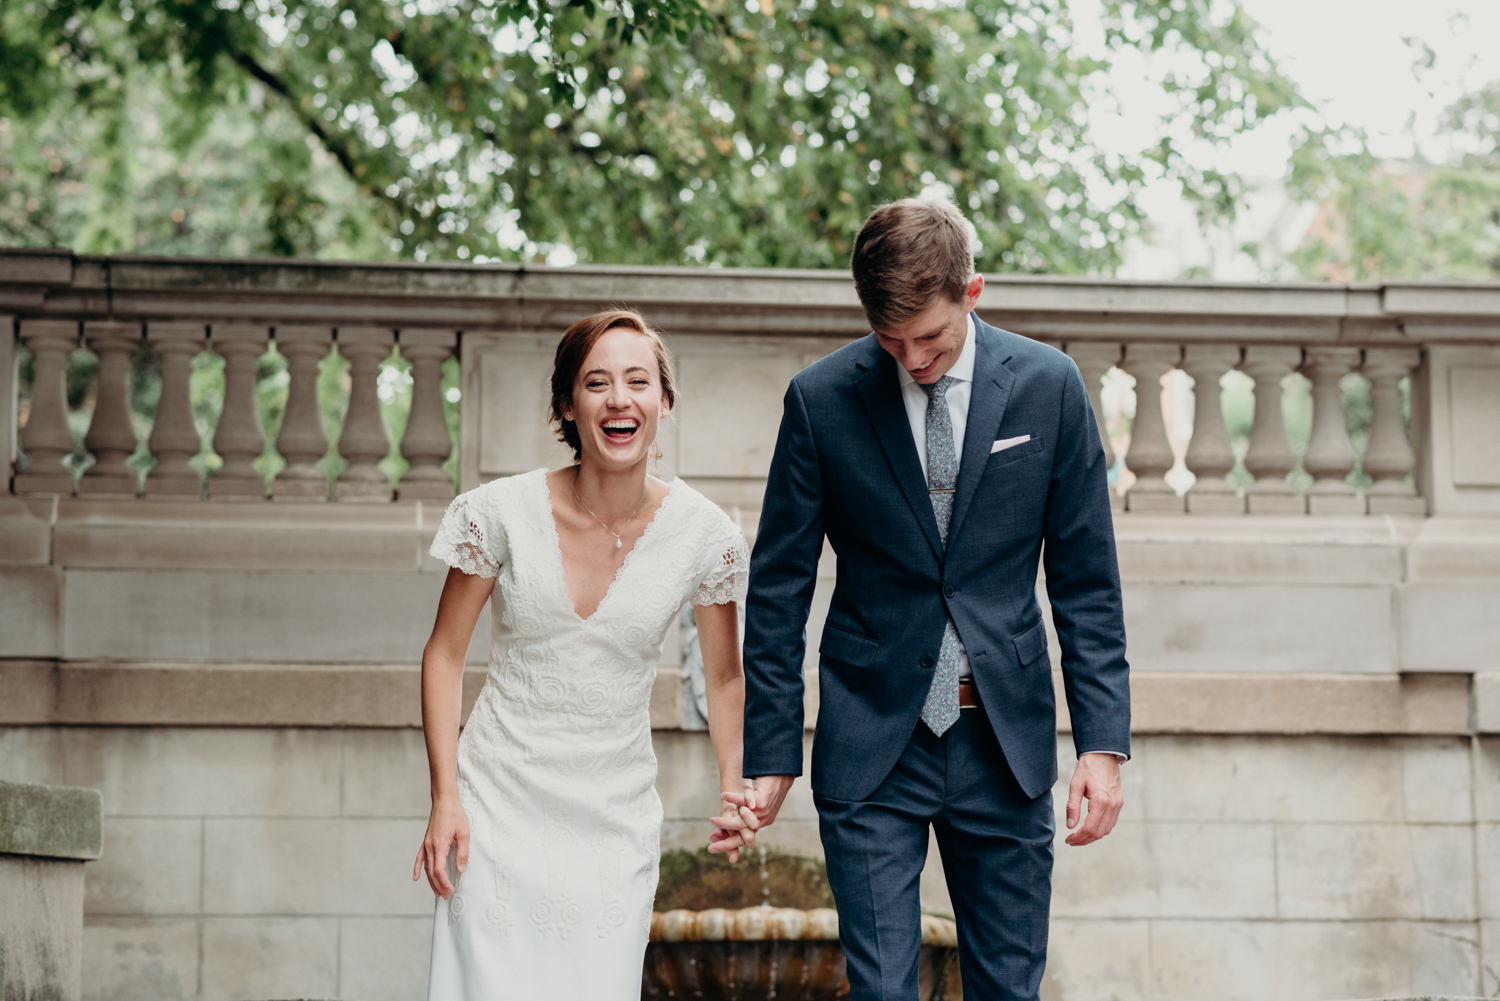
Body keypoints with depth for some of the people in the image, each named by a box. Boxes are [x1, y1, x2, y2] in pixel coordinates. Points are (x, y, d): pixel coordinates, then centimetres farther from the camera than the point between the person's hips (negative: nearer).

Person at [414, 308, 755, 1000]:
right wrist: (444, 800, -4)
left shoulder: (702, 534, -7)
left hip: (614, 825, 1)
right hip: (501, 806, -1)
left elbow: (725, 676, 8)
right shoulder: (503, 514, -10)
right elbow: (445, 653, 1)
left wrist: (736, 790, -2)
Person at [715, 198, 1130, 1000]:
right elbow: (778, 592, 1)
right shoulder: (821, 400, -4)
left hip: (1007, 744, 1)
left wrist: (1103, 740, -3)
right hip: (873, 741, -1)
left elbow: (1085, 581, 3)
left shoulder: (1048, 386, -1)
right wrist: (770, 758, -1)